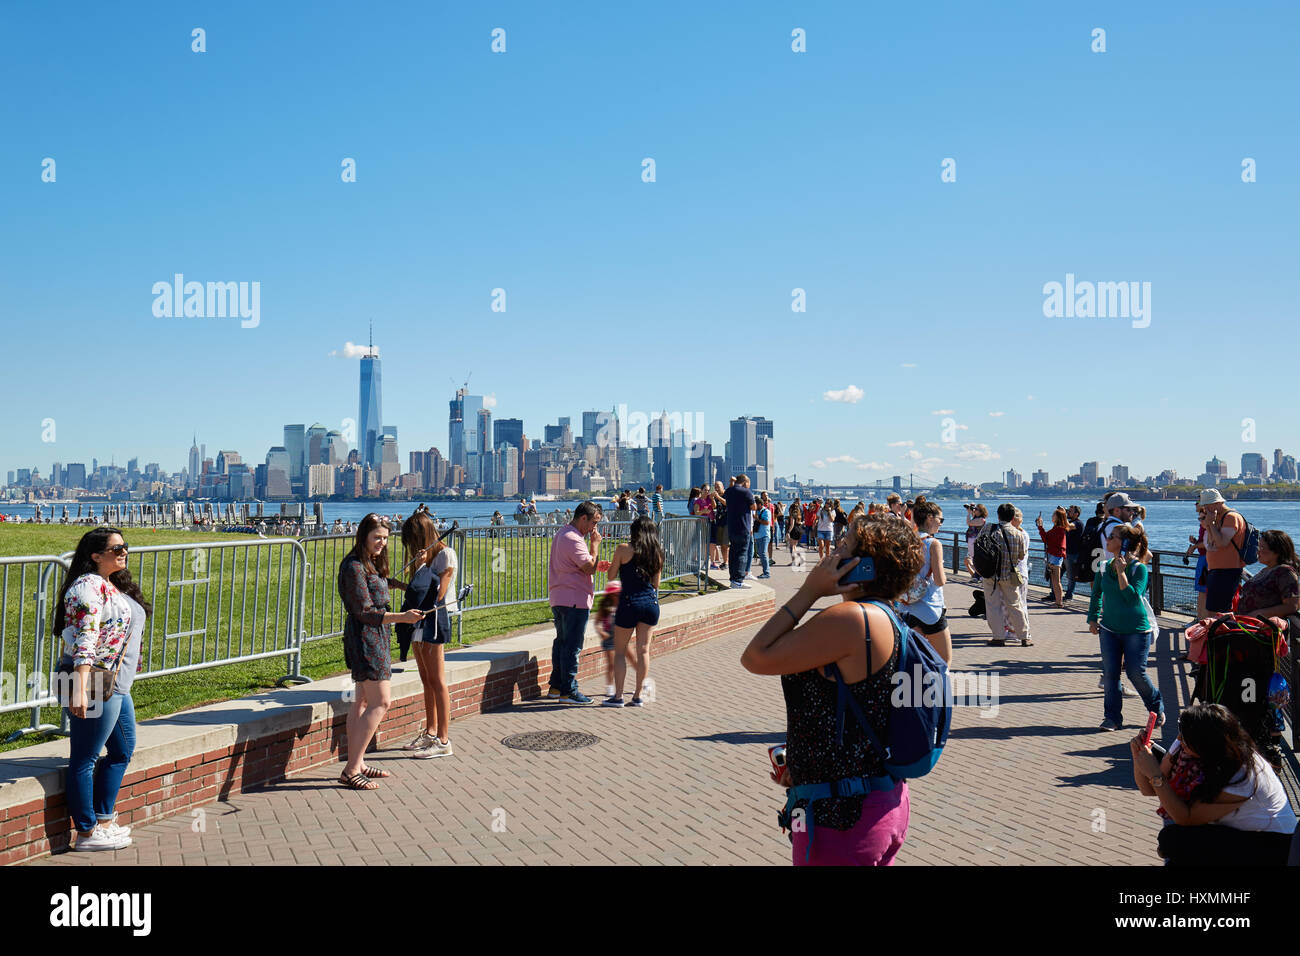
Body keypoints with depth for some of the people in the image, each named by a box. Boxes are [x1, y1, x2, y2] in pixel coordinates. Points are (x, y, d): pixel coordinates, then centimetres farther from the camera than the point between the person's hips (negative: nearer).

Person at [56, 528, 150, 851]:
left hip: (116, 686, 11)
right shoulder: (89, 587, -15)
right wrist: (80, 690, -28)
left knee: (122, 750, 18)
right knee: (84, 759, 1)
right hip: (93, 683, -11)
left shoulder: (112, 585, 15)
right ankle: (87, 833, 9)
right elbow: (83, 642, -23)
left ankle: (104, 821, 29)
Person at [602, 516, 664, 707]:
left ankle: (618, 696, 6)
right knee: (643, 650, 10)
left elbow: (611, 575, 0)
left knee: (620, 651, 7)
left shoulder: (624, 549, -6)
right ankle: (638, 696, 13)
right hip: (651, 602, 4)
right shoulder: (657, 553, 6)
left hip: (630, 602, -4)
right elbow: (656, 584, 11)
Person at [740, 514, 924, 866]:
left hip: (842, 817, -10)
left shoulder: (850, 618, -23)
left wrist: (809, 591, -14)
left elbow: (755, 658, -17)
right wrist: (800, 767, 14)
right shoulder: (886, 621, 8)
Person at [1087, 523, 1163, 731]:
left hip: (1136, 630, -4)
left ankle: (1156, 707, 26)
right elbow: (1096, 594, 17)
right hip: (1109, 628, 5)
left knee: (1136, 673, 0)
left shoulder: (1139, 569, -12)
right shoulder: (1105, 567, 3)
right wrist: (1093, 618, 11)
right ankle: (1112, 717, 11)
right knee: (1110, 673, 1)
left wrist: (1121, 572, -26)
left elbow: (1132, 597, -24)